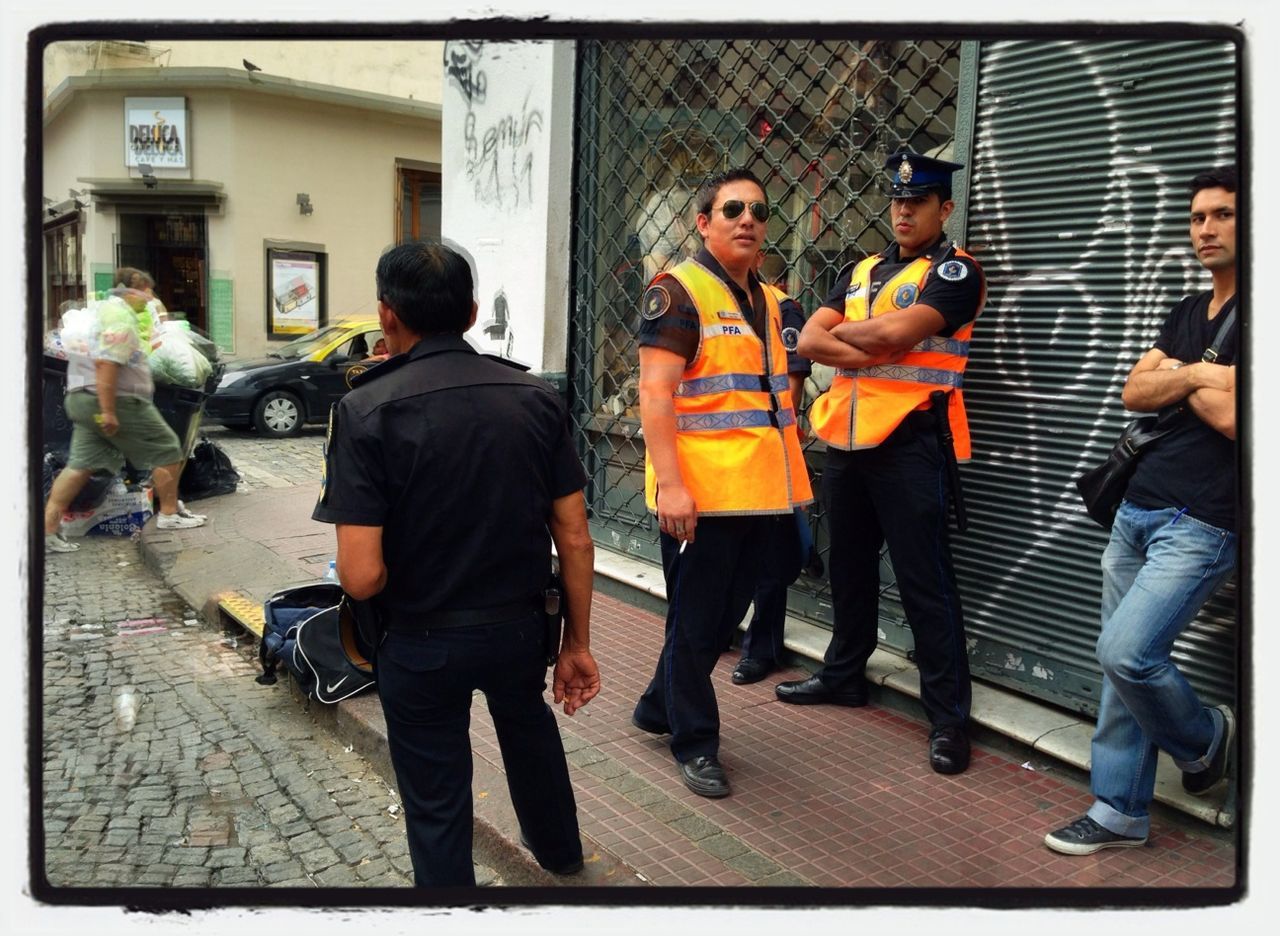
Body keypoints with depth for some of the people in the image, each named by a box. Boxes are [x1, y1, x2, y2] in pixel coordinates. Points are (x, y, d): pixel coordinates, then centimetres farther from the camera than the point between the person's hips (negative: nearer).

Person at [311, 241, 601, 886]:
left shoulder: (367, 411, -19)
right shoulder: (536, 397, -8)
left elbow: (361, 575, -24)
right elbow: (574, 538, -6)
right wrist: (577, 644, 6)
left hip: (422, 644, -4)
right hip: (519, 627, 5)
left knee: (436, 805, 18)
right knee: (527, 724, 34)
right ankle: (557, 848, 58)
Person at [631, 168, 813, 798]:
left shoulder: (766, 300, 16)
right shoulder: (678, 290, -9)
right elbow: (655, 394, -16)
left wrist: (787, 482, 20)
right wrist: (669, 483, -23)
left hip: (758, 490, 8)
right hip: (699, 494, -8)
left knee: (728, 612, 17)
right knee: (695, 617, 5)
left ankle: (658, 708, 36)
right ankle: (695, 741, 22)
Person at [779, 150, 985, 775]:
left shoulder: (954, 271, -2)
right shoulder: (861, 272, 17)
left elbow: (897, 331, -19)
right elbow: (810, 341, 4)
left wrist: (841, 330, 0)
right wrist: (877, 351, -10)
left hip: (910, 443, -6)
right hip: (846, 439, 7)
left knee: (925, 583, -3)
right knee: (849, 567, 17)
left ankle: (948, 715, 6)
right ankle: (843, 674, 34)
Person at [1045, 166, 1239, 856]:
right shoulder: (1188, 311, 17)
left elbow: (1232, 417, -19)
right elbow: (1133, 393, 7)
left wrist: (1178, 377, -3)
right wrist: (1197, 375, -9)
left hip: (1200, 524, -7)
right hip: (1135, 510, 7)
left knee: (1127, 653, -16)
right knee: (1120, 662, 7)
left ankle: (1205, 737, 16)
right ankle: (1119, 811, 18)